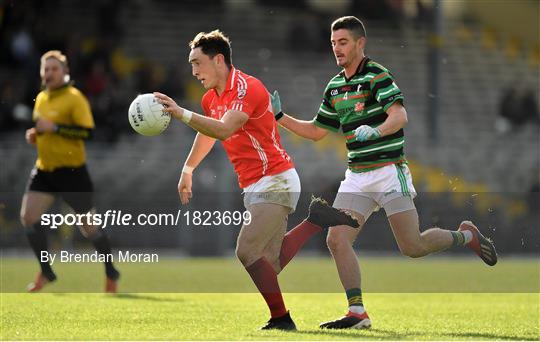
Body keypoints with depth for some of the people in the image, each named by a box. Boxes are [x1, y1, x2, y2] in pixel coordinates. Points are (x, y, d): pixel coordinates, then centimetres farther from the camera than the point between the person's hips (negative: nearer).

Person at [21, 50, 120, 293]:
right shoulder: (41, 98, 11)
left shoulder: (74, 98, -12)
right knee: (28, 217, -7)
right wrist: (34, 135, 5)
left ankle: (111, 274, 23)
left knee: (89, 225, 3)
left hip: (71, 170, -7)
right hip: (44, 170, 7)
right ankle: (46, 272, 7)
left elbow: (87, 131, -22)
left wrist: (54, 128, -26)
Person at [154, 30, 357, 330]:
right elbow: (208, 133, 34)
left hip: (275, 182, -9)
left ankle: (281, 318, -7)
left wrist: (182, 114, -40)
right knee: (269, 264, 3)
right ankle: (315, 221, 14)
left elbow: (223, 129, -33)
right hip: (254, 188, 9)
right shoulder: (212, 99, 12)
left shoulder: (248, 88, -17)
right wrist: (188, 169, 42)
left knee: (247, 252, -17)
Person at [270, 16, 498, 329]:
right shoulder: (335, 87, 14)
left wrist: (376, 131, -42)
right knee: (337, 239, -9)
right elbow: (316, 131, 22)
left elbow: (400, 116, -23)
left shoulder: (378, 75, -9)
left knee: (413, 247, -9)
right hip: (357, 175, 7)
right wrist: (279, 116, 12)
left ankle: (465, 236, 19)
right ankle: (358, 313, -5)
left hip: (389, 171, -7)